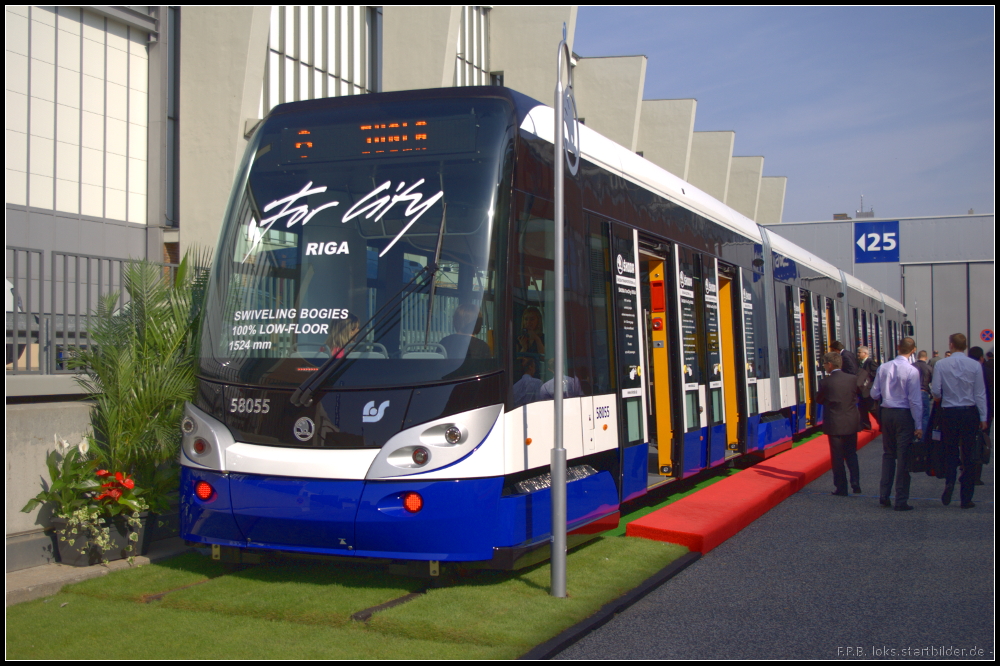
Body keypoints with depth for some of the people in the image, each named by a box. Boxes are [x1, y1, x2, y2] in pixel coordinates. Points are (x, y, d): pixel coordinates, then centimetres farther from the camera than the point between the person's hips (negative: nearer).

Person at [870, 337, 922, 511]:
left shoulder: (883, 368, -1)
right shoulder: (912, 371, -15)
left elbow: (874, 394, 3)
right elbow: (915, 400, -14)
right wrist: (918, 425, -8)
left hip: (886, 413, 5)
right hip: (904, 414, -5)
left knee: (888, 454, 17)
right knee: (903, 457, 2)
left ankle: (884, 496, 21)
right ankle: (901, 501, 4)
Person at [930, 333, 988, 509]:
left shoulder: (941, 365, -7)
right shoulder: (975, 365, -6)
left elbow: (935, 391, -7)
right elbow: (980, 393, -3)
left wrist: (938, 398, 17)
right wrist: (983, 418, 4)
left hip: (949, 413, 0)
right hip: (969, 412, 0)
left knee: (950, 452, 17)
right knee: (968, 455, 6)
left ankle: (949, 482, -7)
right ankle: (966, 498, 10)